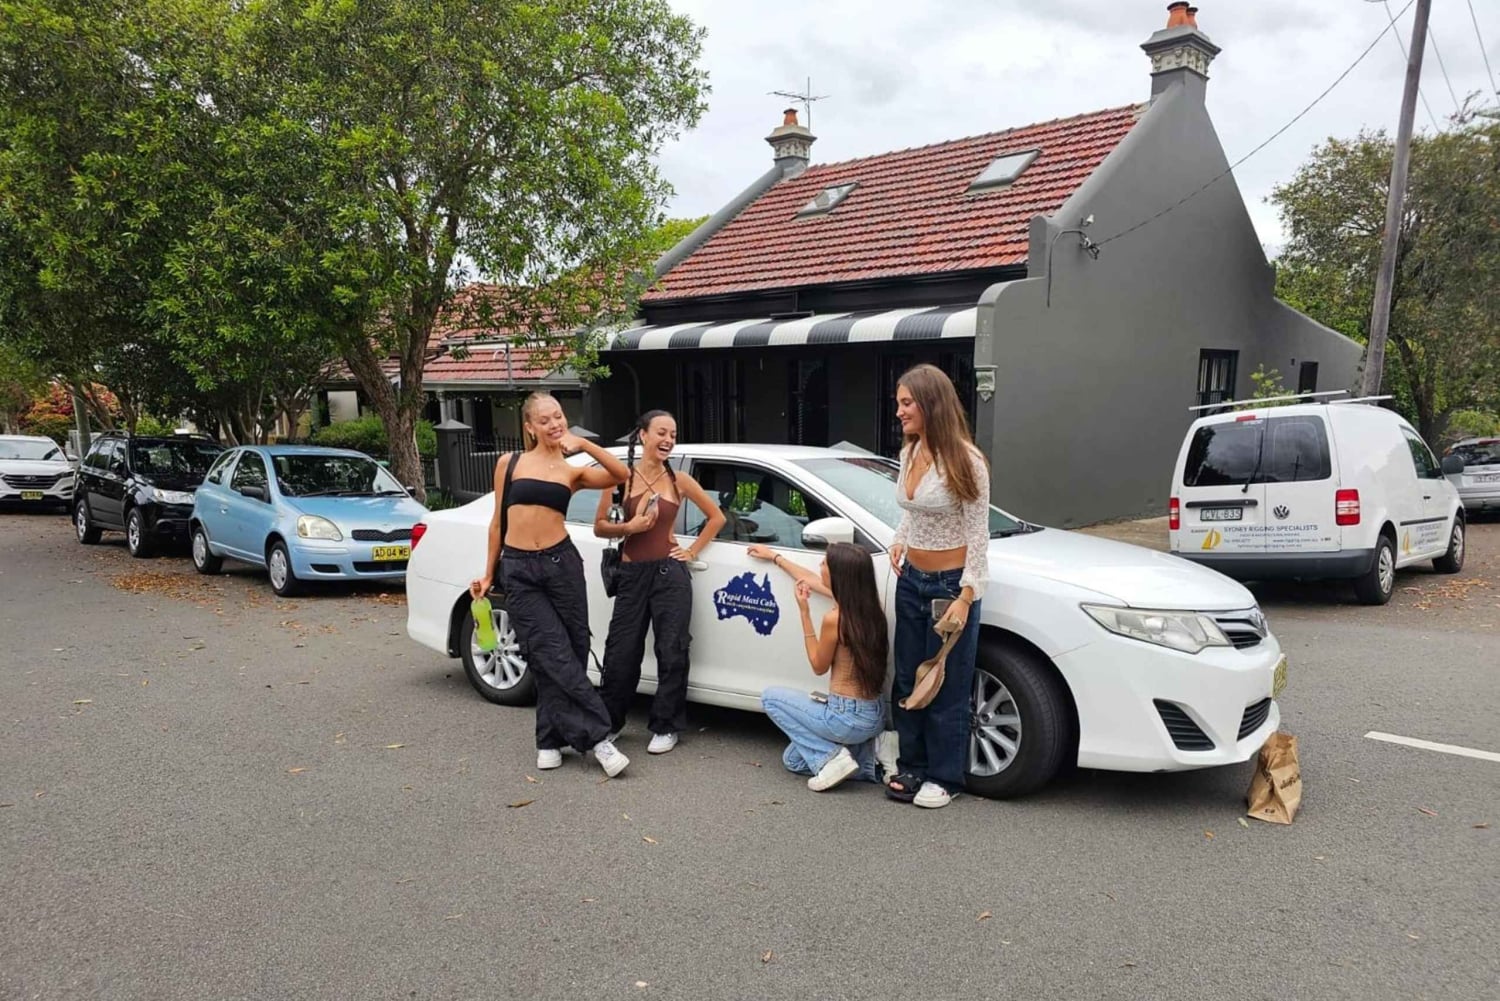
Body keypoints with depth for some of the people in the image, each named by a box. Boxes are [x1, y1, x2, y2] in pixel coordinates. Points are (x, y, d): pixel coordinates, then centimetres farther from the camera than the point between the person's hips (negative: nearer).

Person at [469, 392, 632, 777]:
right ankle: (598, 736, -1)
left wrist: (583, 444, -15)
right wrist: (488, 573, 13)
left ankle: (550, 739, 21)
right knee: (555, 656, -6)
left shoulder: (573, 471, 7)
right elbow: (498, 520, 12)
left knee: (571, 653, 4)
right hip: (517, 570, -1)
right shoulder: (509, 463, 6)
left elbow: (621, 475, -10)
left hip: (561, 563, 2)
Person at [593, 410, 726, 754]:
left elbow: (717, 517, 12)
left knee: (671, 653, 2)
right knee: (621, 653, 4)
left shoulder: (678, 480, 2)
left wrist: (693, 551, 5)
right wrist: (629, 527, -15)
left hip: (670, 573, 0)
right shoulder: (622, 476, -1)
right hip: (632, 574, 0)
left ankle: (666, 727, 17)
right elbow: (600, 527, 3)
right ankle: (609, 722, 23)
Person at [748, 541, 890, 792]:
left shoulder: (835, 618, -24)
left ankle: (830, 756, -1)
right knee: (793, 760, 24)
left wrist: (804, 611, -10)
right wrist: (775, 557, 29)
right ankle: (868, 762, 10)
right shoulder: (868, 604, 1)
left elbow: (819, 667, -6)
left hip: (847, 718, -8)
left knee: (770, 697, 11)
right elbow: (813, 581, 17)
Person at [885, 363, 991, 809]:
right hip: (911, 580, 7)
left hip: (949, 584, -7)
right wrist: (898, 541, 5)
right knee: (907, 681, 14)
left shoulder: (965, 460, -17)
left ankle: (944, 778, 21)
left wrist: (965, 596, -19)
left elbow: (978, 534, -15)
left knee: (946, 687, 6)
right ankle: (912, 767, 30)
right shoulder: (909, 454, 5)